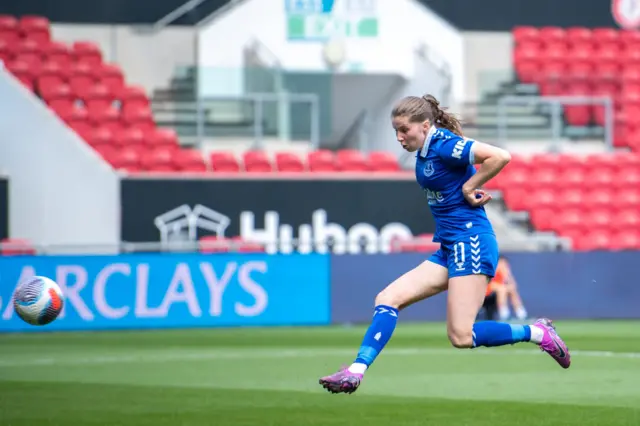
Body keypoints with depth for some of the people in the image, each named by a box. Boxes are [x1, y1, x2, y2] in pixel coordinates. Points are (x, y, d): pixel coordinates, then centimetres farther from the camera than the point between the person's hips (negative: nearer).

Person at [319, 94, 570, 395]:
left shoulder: (444, 145, -14)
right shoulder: (424, 152, 13)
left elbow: (500, 156, -25)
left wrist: (468, 188, -16)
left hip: (470, 242, -10)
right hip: (449, 248, 10)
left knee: (461, 337, -13)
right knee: (388, 299, 0)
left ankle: (536, 333, 2)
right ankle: (356, 372, -5)